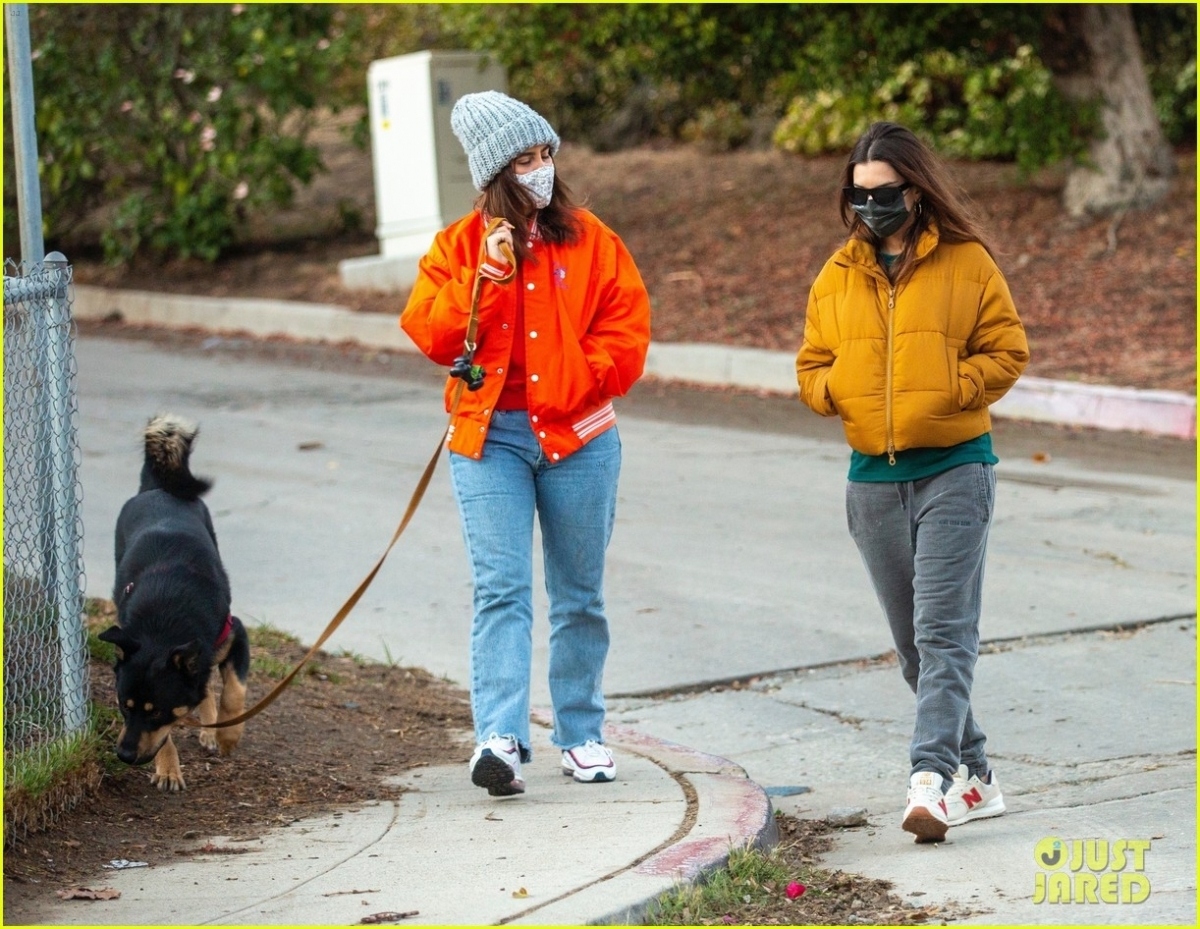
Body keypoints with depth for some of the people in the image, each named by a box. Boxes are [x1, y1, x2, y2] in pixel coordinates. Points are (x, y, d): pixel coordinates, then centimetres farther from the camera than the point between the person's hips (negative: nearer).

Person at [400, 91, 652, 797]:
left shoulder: (591, 240, 4)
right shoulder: (460, 246, 5)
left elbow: (627, 331, 0)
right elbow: (432, 335, -4)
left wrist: (572, 386, -13)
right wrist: (482, 278, -16)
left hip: (578, 438, 1)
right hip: (490, 436, -1)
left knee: (580, 594, 10)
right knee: (501, 587, -12)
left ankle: (582, 734, 22)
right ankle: (500, 739, -19)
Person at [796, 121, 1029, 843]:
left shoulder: (968, 263, -1)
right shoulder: (837, 277, 11)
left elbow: (1007, 353, -1)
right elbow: (812, 368, 16)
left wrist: (945, 390, -15)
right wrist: (838, 390, -6)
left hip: (955, 466, -5)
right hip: (873, 478, 5)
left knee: (943, 630, -15)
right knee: (913, 642, 9)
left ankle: (931, 779, -23)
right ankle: (974, 776, 20)